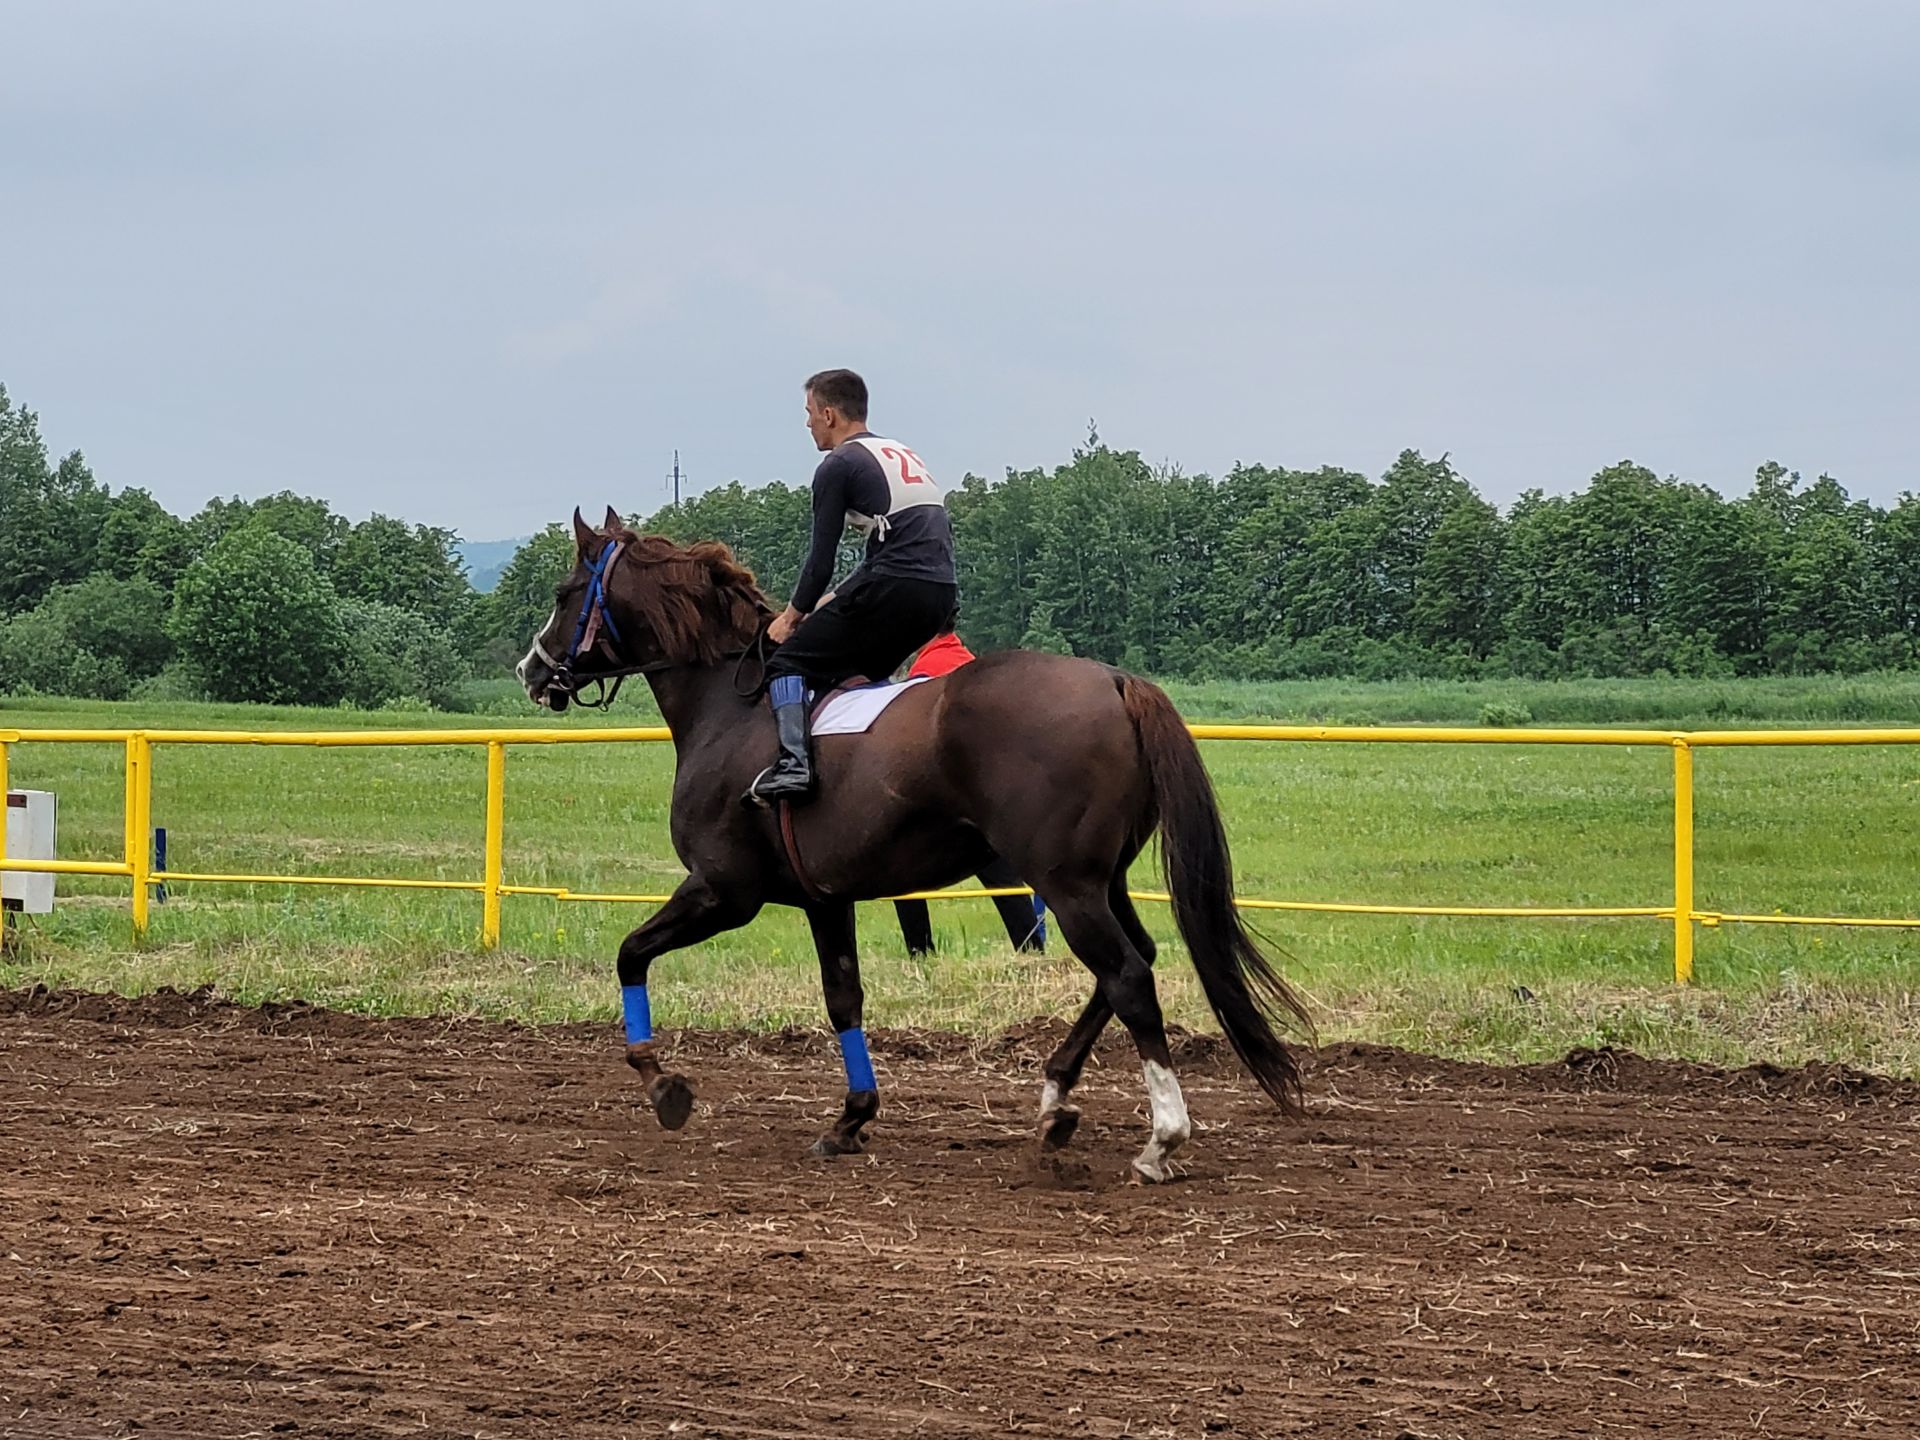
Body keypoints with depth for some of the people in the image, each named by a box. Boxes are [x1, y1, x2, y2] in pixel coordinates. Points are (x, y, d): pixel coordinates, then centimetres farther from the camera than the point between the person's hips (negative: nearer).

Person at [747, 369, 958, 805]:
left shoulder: (838, 466, 1)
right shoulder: (903, 454, 26)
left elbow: (821, 559, 0)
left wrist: (794, 615, 17)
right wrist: (822, 606, 30)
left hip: (892, 588, -8)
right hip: (940, 594, 8)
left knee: (788, 663, -2)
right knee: (858, 669, 27)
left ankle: (793, 762, -22)